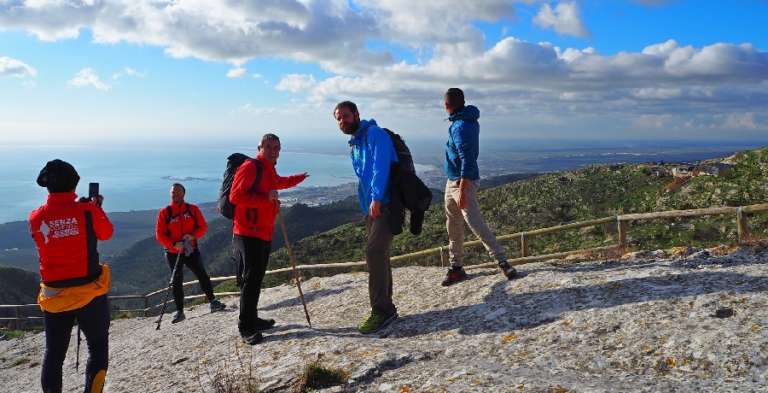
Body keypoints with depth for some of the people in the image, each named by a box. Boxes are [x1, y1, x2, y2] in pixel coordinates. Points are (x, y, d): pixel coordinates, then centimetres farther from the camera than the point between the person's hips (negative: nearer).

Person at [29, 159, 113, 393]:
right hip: (90, 293, -2)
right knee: (98, 348, 13)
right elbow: (106, 233, 5)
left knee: (53, 354, 16)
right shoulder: (88, 211, -14)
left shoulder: (36, 218, -5)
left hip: (53, 296, 3)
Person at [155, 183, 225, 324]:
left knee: (202, 275, -4)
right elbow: (159, 234, -5)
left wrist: (193, 235, -18)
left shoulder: (193, 209, 0)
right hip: (173, 253, 0)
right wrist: (173, 244, -19)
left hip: (191, 250, 0)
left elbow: (203, 226, 1)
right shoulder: (164, 212, -2)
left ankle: (212, 301, 9)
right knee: (177, 282, 6)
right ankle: (179, 311, 14)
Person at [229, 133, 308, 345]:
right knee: (250, 279, -9)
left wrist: (299, 178, 47)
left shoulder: (269, 170, 17)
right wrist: (266, 198, -24)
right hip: (248, 234, -9)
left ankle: (252, 320, 25)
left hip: (264, 234, 9)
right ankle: (246, 328, -4)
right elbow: (235, 196, -20)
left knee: (256, 279, 14)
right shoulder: (250, 167, -11)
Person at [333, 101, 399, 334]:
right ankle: (385, 309, 19)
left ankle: (382, 310, -12)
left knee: (374, 252, -17)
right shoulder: (354, 143, 20)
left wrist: (376, 198, -28)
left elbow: (381, 166, -20)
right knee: (377, 254, 10)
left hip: (386, 203, -9)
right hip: (371, 206, 9)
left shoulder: (374, 133, -8)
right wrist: (368, 204, 20)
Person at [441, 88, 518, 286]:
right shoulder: (470, 120, 9)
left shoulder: (460, 127, -20)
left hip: (463, 182, -10)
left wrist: (462, 190, -26)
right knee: (453, 226, 13)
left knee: (476, 225, -10)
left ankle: (502, 262, -1)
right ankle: (456, 268, 21)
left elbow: (467, 160, -25)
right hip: (452, 181, 10)